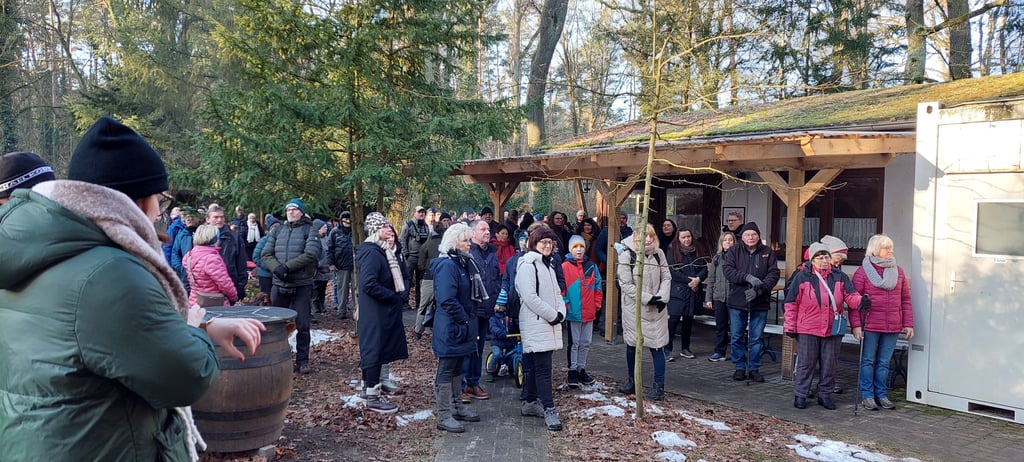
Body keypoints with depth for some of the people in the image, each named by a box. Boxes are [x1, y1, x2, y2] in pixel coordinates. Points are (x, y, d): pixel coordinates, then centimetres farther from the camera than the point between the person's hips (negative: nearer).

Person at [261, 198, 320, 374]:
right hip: (279, 285, 4)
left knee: (302, 326, 1)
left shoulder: (309, 230, -1)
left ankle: (302, 361, 11)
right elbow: (265, 253, 3)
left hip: (302, 285, -4)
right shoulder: (278, 230, 11)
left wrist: (287, 267, -20)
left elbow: (310, 254, -15)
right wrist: (277, 267, -17)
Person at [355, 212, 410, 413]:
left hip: (385, 312, 10)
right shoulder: (371, 253, -18)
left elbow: (399, 274, 19)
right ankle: (372, 398, 3)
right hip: (375, 313, -10)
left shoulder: (384, 251, 12)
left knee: (373, 350, 17)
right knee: (375, 351, -4)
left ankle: (368, 388, 29)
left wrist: (404, 292, 1)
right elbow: (368, 284, -26)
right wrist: (394, 296, -18)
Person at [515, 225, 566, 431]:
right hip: (535, 324, -9)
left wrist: (561, 313, -1)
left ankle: (531, 403, 25)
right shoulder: (527, 265, -11)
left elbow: (557, 293, 18)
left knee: (537, 366, 15)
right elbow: (530, 297, -19)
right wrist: (553, 315, -15)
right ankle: (549, 410, -6)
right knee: (543, 368, -8)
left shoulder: (548, 265, 17)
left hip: (550, 324, 9)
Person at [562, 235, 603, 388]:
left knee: (586, 342, 13)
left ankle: (582, 369, 25)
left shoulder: (592, 266, 6)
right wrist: (564, 305, -11)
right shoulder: (565, 267, -7)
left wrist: (597, 304, 5)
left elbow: (597, 286, 10)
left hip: (589, 312, 4)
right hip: (573, 312, -4)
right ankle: (573, 371, 12)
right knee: (574, 343, 3)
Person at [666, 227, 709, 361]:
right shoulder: (672, 251, -2)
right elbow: (672, 271, -10)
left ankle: (685, 348, 22)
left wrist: (698, 279, -13)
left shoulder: (698, 251, 12)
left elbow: (705, 268, 6)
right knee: (673, 319, -10)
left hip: (694, 292, 5)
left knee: (688, 320, 12)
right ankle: (667, 349, -5)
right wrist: (689, 280, -15)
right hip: (677, 291, -5)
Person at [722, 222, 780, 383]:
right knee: (736, 337, 6)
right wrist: (747, 277, -23)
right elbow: (727, 270, -9)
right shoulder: (734, 251, 4)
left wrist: (759, 289, -19)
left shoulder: (768, 253, 5)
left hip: (760, 303, 0)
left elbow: (774, 274, -4)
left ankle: (754, 368, 18)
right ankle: (740, 367, 18)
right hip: (737, 302, 0)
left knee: (756, 338, 6)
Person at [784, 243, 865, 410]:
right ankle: (800, 395, 13)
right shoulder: (802, 277, -2)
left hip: (832, 330, 3)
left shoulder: (840, 277, 7)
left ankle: (825, 394, 24)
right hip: (807, 330, -3)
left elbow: (850, 296, -2)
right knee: (806, 363, 3)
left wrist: (861, 301, -26)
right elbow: (792, 304, 0)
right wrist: (790, 326, -3)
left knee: (829, 364, 10)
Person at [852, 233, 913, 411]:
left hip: (892, 326, 4)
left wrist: (908, 324, 7)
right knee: (868, 361, 5)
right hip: (869, 326, -4)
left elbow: (905, 300, 12)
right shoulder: (862, 271, -3)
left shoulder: (898, 271, 11)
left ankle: (881, 395, 22)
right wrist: (856, 324, -12)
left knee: (884, 362, 12)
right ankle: (867, 396, 14)